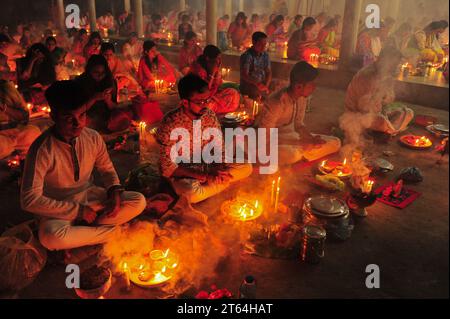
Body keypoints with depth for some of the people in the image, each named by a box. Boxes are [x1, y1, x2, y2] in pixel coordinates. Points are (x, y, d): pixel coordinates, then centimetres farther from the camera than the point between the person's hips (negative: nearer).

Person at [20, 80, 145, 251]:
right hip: (59, 207, -4)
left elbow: (107, 169, 7)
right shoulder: (42, 150, -23)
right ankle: (108, 231, -12)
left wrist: (115, 191, -15)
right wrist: (78, 210, -22)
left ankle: (78, 232, -13)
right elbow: (30, 200, -24)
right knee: (51, 236, -37)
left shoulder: (93, 138, -10)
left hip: (90, 196, 4)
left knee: (139, 201, -14)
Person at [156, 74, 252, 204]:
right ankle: (222, 184, -8)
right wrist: (205, 176, -29)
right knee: (193, 194, -37)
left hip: (207, 164, 5)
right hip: (183, 172, -5)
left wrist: (219, 169, -20)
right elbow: (168, 168, -24)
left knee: (246, 167, -10)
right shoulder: (170, 125, -25)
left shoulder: (210, 115, -10)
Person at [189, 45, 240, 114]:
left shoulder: (216, 66, -2)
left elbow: (217, 85, 0)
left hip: (212, 94, 8)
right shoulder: (198, 68, -24)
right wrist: (212, 73, -28)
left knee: (233, 93, -4)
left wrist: (218, 71, -13)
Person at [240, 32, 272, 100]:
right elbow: (244, 76, -19)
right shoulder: (247, 56, -12)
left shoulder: (265, 55, 7)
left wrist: (266, 86, -11)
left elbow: (269, 72, 7)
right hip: (248, 86, -6)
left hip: (262, 85, 6)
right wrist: (257, 84, -33)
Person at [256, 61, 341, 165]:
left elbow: (299, 124, 10)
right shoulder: (276, 103, -26)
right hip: (273, 143, -8)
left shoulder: (302, 98, -3)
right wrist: (301, 143, -25)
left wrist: (312, 139, -11)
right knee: (289, 154, -43)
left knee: (335, 143, -1)